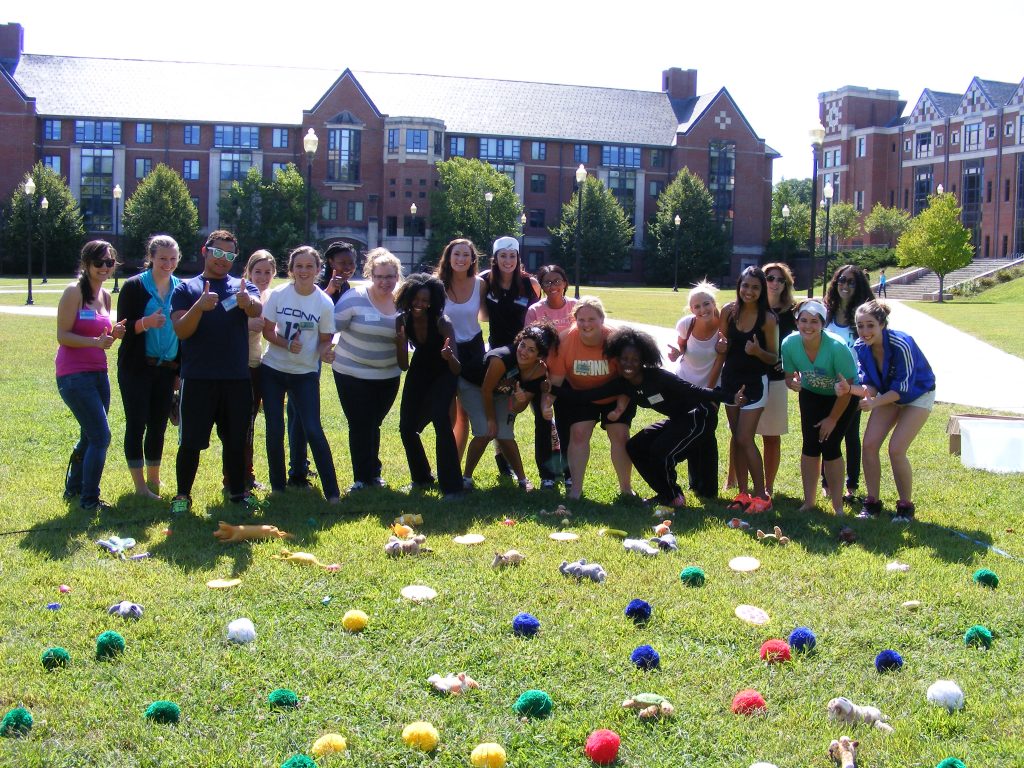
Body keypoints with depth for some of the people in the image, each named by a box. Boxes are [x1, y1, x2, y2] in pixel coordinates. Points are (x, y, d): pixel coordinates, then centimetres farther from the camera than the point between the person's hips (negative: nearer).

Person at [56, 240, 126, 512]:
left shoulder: (106, 295, 11)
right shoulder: (74, 292, -11)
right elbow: (63, 336, -15)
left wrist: (114, 334, -1)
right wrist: (96, 341, -26)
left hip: (98, 373, 8)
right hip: (74, 375, -8)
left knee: (90, 436, 17)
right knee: (101, 436, -10)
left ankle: (73, 489, 36)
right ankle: (89, 499, 1)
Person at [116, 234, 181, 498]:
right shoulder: (134, 287, -5)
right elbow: (123, 328, -8)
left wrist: (181, 370, 9)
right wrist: (147, 322, -28)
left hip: (167, 368, 4)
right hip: (137, 368, -4)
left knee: (159, 425, 9)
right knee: (137, 424, -2)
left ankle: (153, 480, 22)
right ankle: (140, 486, 5)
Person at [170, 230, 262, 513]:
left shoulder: (243, 287, 8)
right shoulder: (186, 289, 5)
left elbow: (258, 310, -15)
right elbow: (181, 331, -8)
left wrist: (247, 301, -40)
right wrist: (199, 306, -26)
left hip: (237, 378, 2)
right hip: (198, 378, -2)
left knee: (236, 439, 11)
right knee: (191, 441, 1)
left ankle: (237, 491, 23)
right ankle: (182, 495, 12)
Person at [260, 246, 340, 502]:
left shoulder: (324, 303, -8)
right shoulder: (278, 294, -6)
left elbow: (325, 339, 0)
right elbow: (267, 330, -1)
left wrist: (324, 351, -23)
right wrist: (286, 344, -20)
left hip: (306, 373, -1)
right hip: (273, 369, 2)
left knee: (313, 430, -10)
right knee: (274, 430, 4)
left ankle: (332, 492, -4)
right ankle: (277, 486, 20)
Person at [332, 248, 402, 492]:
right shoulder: (355, 297, -14)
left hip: (388, 376, 4)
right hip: (353, 374, -4)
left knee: (373, 425, 17)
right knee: (360, 426, 0)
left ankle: (374, 472, 31)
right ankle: (362, 477, 12)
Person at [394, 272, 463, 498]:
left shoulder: (442, 322, -30)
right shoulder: (403, 320, -17)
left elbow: (456, 369, -32)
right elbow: (403, 366, -13)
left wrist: (450, 357, -54)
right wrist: (400, 341, -30)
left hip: (443, 373, -5)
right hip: (420, 372, 5)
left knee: (441, 420, -26)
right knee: (406, 427, 2)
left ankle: (451, 486, -21)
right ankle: (422, 477, 27)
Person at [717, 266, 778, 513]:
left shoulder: (768, 319, -13)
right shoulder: (728, 311, -2)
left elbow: (774, 357, -6)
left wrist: (758, 351, -26)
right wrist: (721, 347, -12)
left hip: (755, 384, -4)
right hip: (730, 380, 4)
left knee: (745, 439, -9)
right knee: (737, 439, 8)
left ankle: (761, 497, 1)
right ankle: (743, 493, 17)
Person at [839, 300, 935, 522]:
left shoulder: (901, 345, -33)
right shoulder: (860, 347, -16)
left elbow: (904, 388, -27)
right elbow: (870, 386, -15)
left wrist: (875, 402, -38)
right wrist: (851, 388, -36)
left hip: (917, 395, -6)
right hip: (889, 394, 6)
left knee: (896, 449, -16)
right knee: (869, 445, -7)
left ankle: (906, 506, 3)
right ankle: (872, 502, 8)